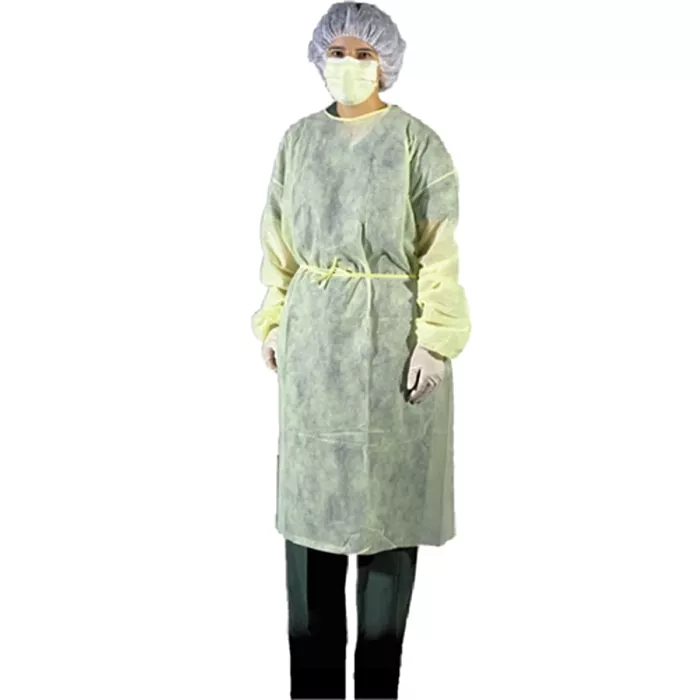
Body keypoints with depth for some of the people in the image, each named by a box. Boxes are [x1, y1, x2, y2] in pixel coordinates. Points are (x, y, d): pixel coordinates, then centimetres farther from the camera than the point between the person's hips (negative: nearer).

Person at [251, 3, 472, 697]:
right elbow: (278, 242, 12)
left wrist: (435, 339, -14)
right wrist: (273, 322, 5)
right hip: (313, 336, 4)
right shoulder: (298, 140, 10)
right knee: (311, 492, 5)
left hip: (392, 335, -3)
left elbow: (440, 250, -7)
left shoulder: (417, 141, -2)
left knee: (387, 489, 3)